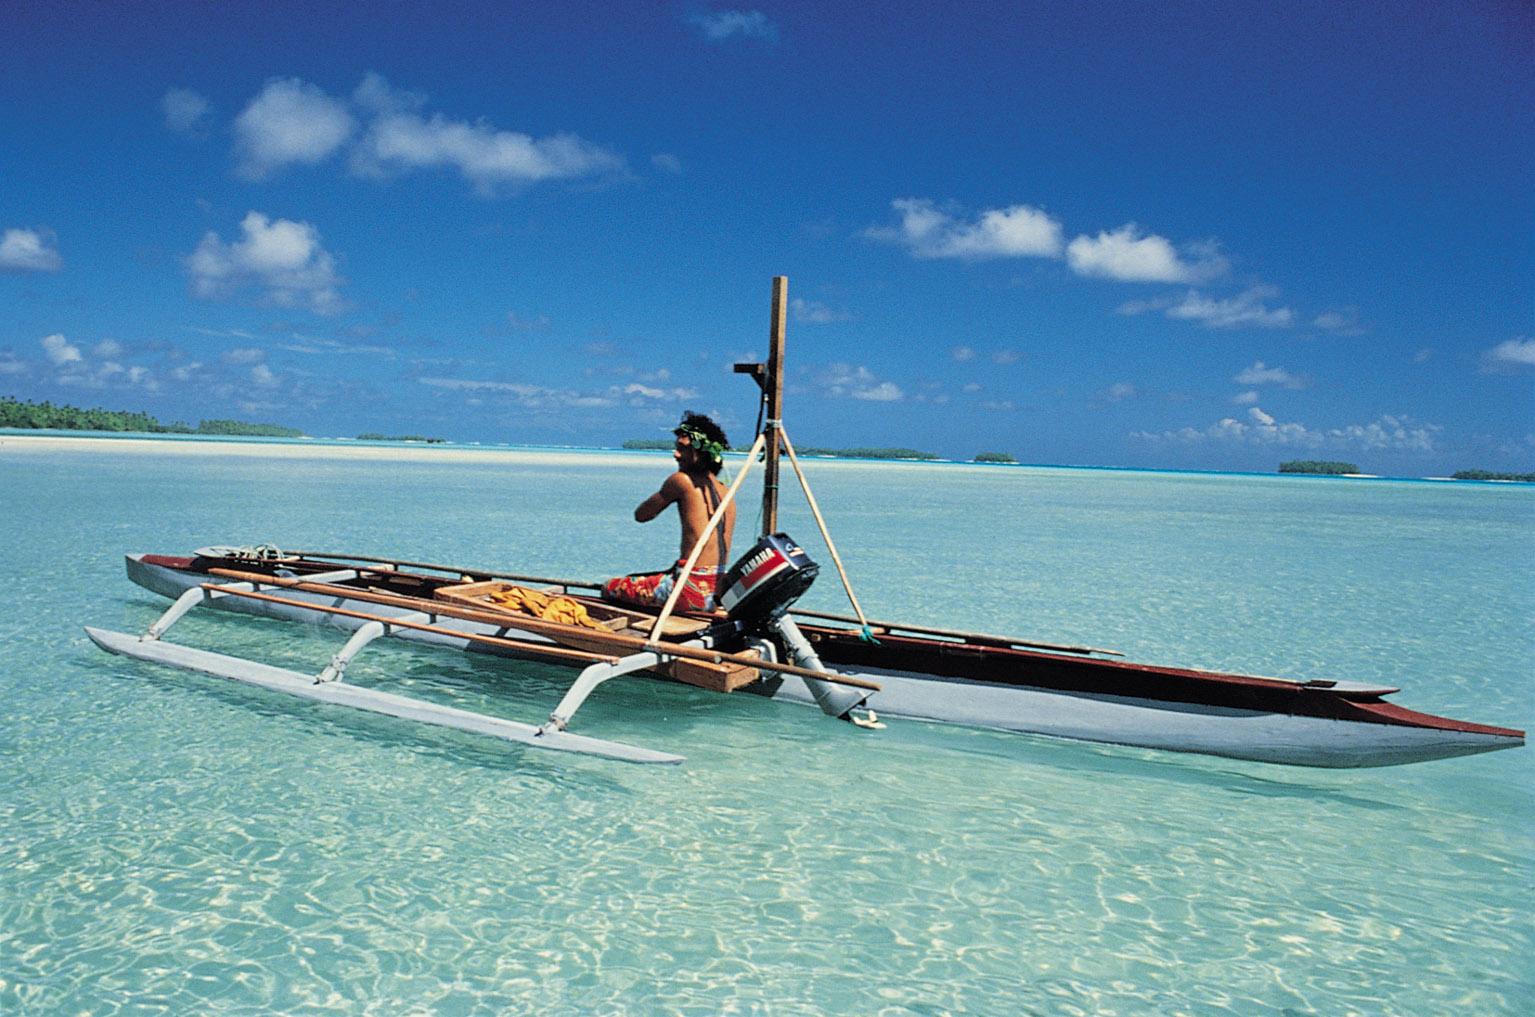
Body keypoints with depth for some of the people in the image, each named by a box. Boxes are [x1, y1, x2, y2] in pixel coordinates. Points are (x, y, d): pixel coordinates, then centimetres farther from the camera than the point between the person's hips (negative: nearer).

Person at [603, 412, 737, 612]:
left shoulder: (682, 480, -9)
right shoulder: (727, 494, 13)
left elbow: (640, 515, 3)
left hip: (692, 591, -8)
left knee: (610, 588, 6)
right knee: (634, 580, 30)